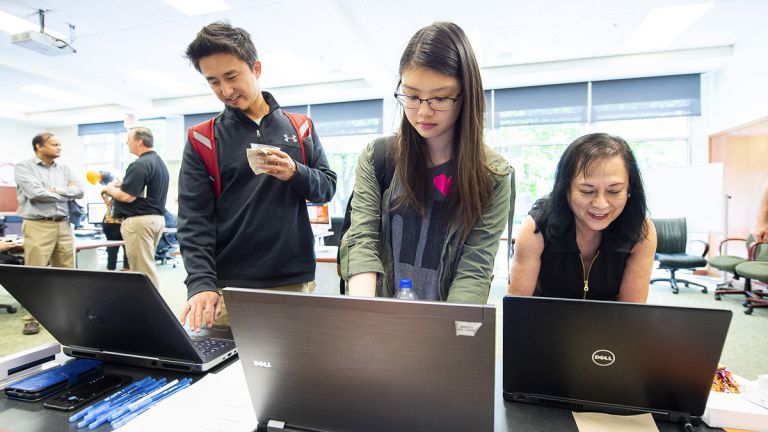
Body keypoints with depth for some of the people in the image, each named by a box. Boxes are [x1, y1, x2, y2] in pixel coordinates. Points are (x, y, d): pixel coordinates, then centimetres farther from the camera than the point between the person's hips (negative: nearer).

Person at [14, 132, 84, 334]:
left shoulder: (64, 169, 14)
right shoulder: (23, 167, 0)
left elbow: (79, 190, 3)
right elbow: (36, 193, -14)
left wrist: (55, 190, -9)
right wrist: (66, 193, -3)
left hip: (64, 226, 5)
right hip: (38, 226, -4)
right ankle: (32, 318, 10)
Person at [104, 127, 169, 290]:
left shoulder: (140, 165, -16)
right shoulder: (160, 162, 14)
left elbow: (127, 197, -19)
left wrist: (110, 189, 0)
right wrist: (122, 185, 14)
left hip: (139, 220, -10)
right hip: (156, 218, 10)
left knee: (142, 270, -3)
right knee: (147, 266, 16)